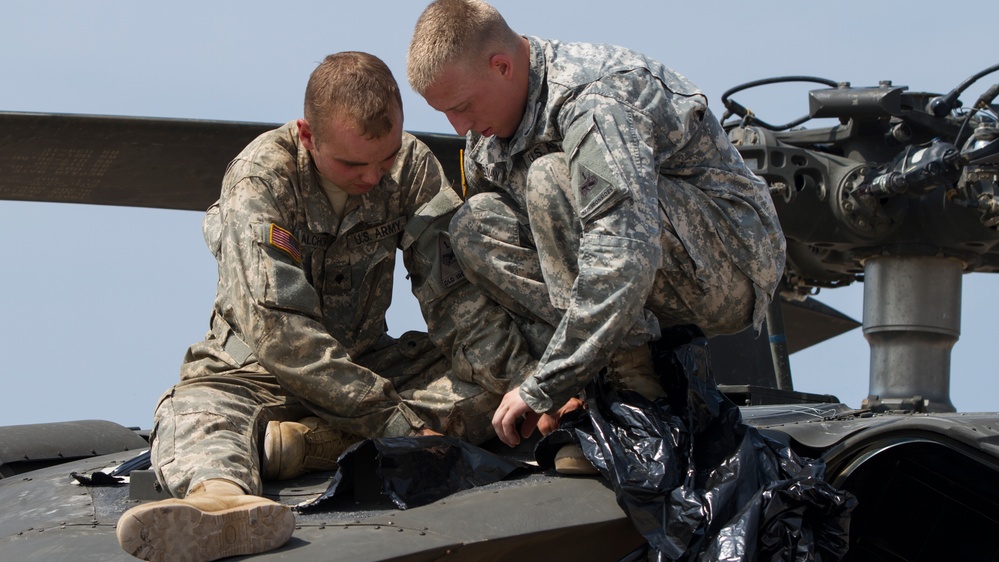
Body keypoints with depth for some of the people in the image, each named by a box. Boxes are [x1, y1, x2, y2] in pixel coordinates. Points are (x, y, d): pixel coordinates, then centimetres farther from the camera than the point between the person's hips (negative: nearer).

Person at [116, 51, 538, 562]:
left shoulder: (412, 167, -7)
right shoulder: (261, 180, -21)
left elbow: (456, 294, -10)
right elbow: (281, 332, -28)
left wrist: (525, 382, -27)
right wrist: (395, 423, -33)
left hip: (365, 362, 4)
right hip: (259, 369, -4)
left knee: (490, 371, -20)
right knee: (195, 411, -35)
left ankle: (307, 441, -36)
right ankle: (221, 498, -72)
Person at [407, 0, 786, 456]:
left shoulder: (596, 102, -26)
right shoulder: (486, 139, 3)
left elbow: (625, 260, -38)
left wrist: (543, 390, -34)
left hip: (736, 260, -9)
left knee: (552, 179, -29)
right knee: (475, 225, -8)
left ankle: (634, 381, -22)